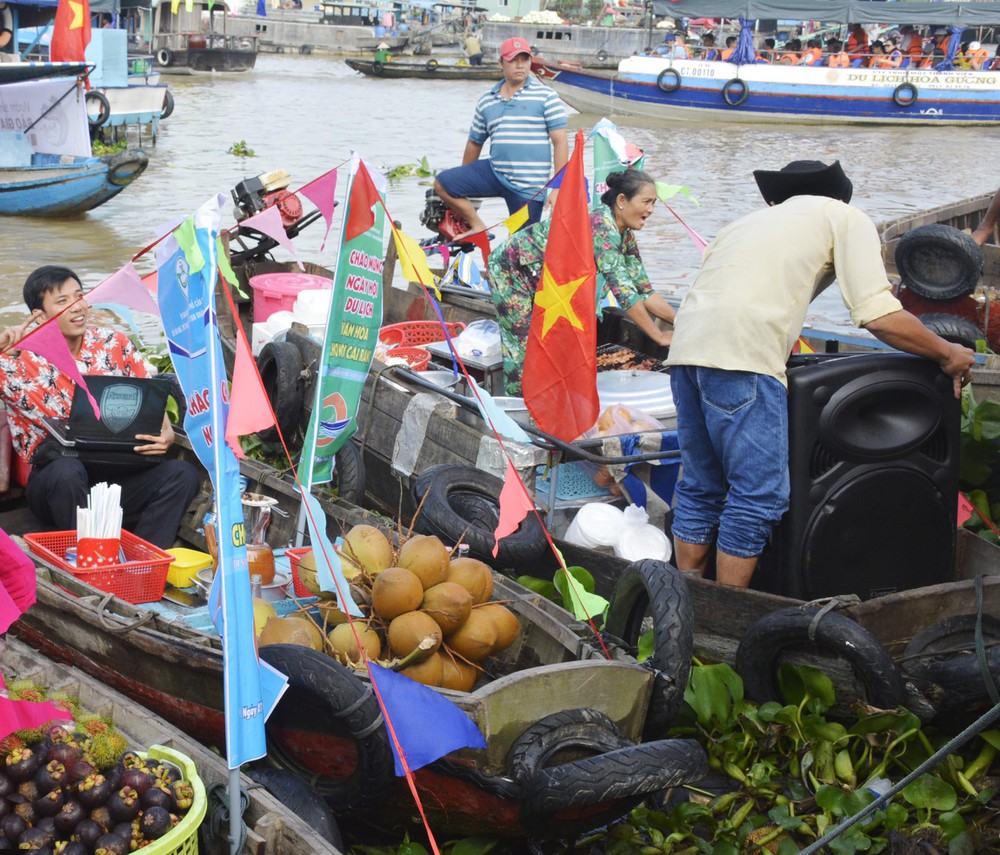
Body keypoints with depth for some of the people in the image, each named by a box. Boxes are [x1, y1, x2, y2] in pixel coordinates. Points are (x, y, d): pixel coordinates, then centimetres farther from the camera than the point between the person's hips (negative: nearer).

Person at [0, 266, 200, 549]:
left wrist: (165, 434, -14)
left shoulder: (115, 345, 7)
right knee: (67, 470, -37)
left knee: (181, 473, -20)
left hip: (116, 472, 3)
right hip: (52, 481, -3)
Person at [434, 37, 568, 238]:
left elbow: (560, 142, -5)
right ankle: (477, 227, 1)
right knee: (442, 184, -10)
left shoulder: (546, 97, -1)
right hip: (493, 172, 4)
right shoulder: (486, 102, 12)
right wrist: (464, 185, 27)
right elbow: (474, 143, 22)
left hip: (529, 185, -4)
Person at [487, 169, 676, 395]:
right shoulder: (601, 224, -31)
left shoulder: (625, 235, -3)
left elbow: (644, 292, 3)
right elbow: (622, 290, -35)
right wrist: (660, 337, -32)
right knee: (523, 351, -10)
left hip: (543, 280, 9)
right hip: (511, 269, -9)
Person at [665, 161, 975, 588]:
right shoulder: (845, 217, 15)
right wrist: (948, 354, 16)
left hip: (686, 346, 8)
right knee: (760, 496, -2)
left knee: (700, 489, 16)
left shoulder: (751, 220, 34)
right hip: (742, 356, -7)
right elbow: (880, 317, 3)